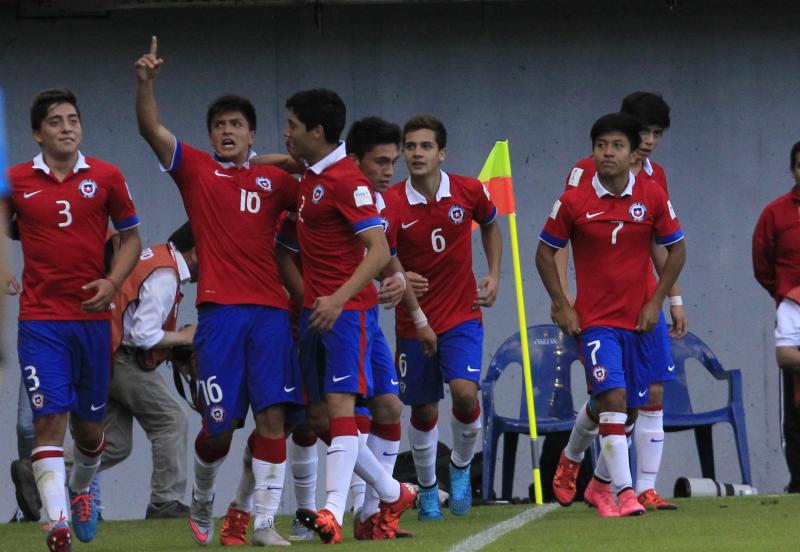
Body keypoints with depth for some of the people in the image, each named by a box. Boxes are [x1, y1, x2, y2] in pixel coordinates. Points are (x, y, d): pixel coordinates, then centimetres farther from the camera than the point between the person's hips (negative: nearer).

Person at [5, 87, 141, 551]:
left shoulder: (105, 177, 3)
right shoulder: (16, 181, 2)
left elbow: (131, 237, 11)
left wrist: (113, 282, -6)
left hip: (92, 317, 2)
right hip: (41, 318, -2)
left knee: (90, 423, 11)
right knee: (50, 417, -14)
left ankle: (82, 487, 41)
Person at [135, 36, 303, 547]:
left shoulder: (274, 180, 15)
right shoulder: (196, 170, 10)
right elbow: (151, 128, -2)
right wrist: (145, 81, -17)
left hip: (271, 309, 2)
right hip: (219, 309, -2)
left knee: (273, 415, -8)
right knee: (219, 426, -2)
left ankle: (265, 523, -5)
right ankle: (202, 502, 26)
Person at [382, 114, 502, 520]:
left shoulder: (469, 192, -6)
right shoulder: (392, 203, -13)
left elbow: (490, 226, 16)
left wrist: (494, 276, 7)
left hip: (462, 315, 0)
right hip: (414, 320, 0)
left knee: (465, 392, -20)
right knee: (424, 410, 9)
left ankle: (461, 465, 9)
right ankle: (427, 490, 31)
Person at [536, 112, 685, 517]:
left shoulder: (653, 199, -2)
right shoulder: (574, 202, -6)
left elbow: (676, 249, 9)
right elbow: (545, 252, 4)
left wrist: (656, 301, 1)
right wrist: (562, 305, -3)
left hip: (637, 318, 3)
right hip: (595, 320, -3)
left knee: (629, 405, 11)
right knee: (612, 397, -19)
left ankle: (600, 483, 31)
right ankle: (624, 492, -20)